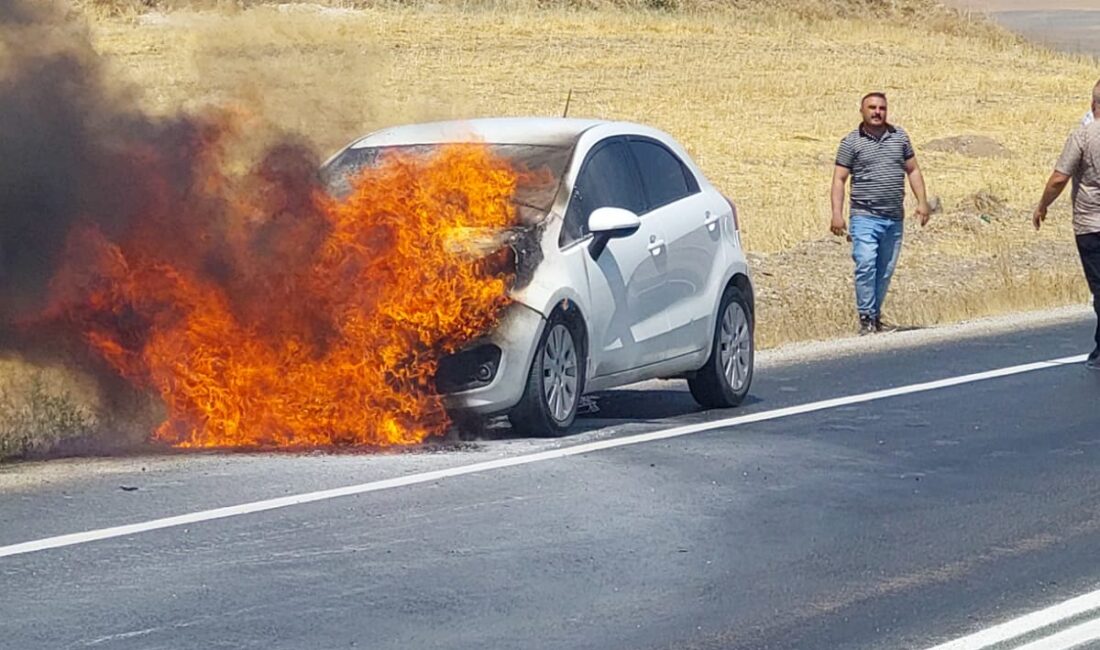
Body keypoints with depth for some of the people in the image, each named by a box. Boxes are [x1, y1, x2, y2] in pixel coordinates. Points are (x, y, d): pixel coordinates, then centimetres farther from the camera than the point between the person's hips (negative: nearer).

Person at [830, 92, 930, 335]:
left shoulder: (899, 136, 11)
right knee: (866, 265, -17)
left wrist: (922, 202, 6)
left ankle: (876, 317, 18)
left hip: (894, 218, 4)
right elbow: (839, 179, -1)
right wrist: (837, 213, -11)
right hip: (865, 216, -4)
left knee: (885, 270, 8)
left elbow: (913, 170, 16)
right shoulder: (851, 142, 0)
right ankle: (866, 319, -12)